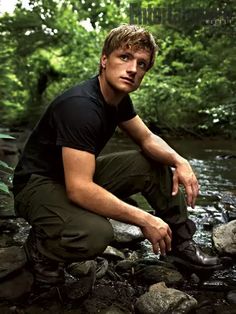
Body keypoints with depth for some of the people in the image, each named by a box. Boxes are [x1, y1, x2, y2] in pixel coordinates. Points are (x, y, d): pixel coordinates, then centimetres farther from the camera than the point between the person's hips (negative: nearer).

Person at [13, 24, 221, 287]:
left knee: (155, 163, 2)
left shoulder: (118, 97, -2)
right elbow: (78, 189, -36)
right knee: (95, 234, -37)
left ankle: (180, 240, 11)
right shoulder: (80, 106, -30)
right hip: (38, 184, -8)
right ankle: (41, 247, -5)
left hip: (78, 176, 9)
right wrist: (144, 220, -31)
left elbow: (147, 139, 7)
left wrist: (179, 161, -14)